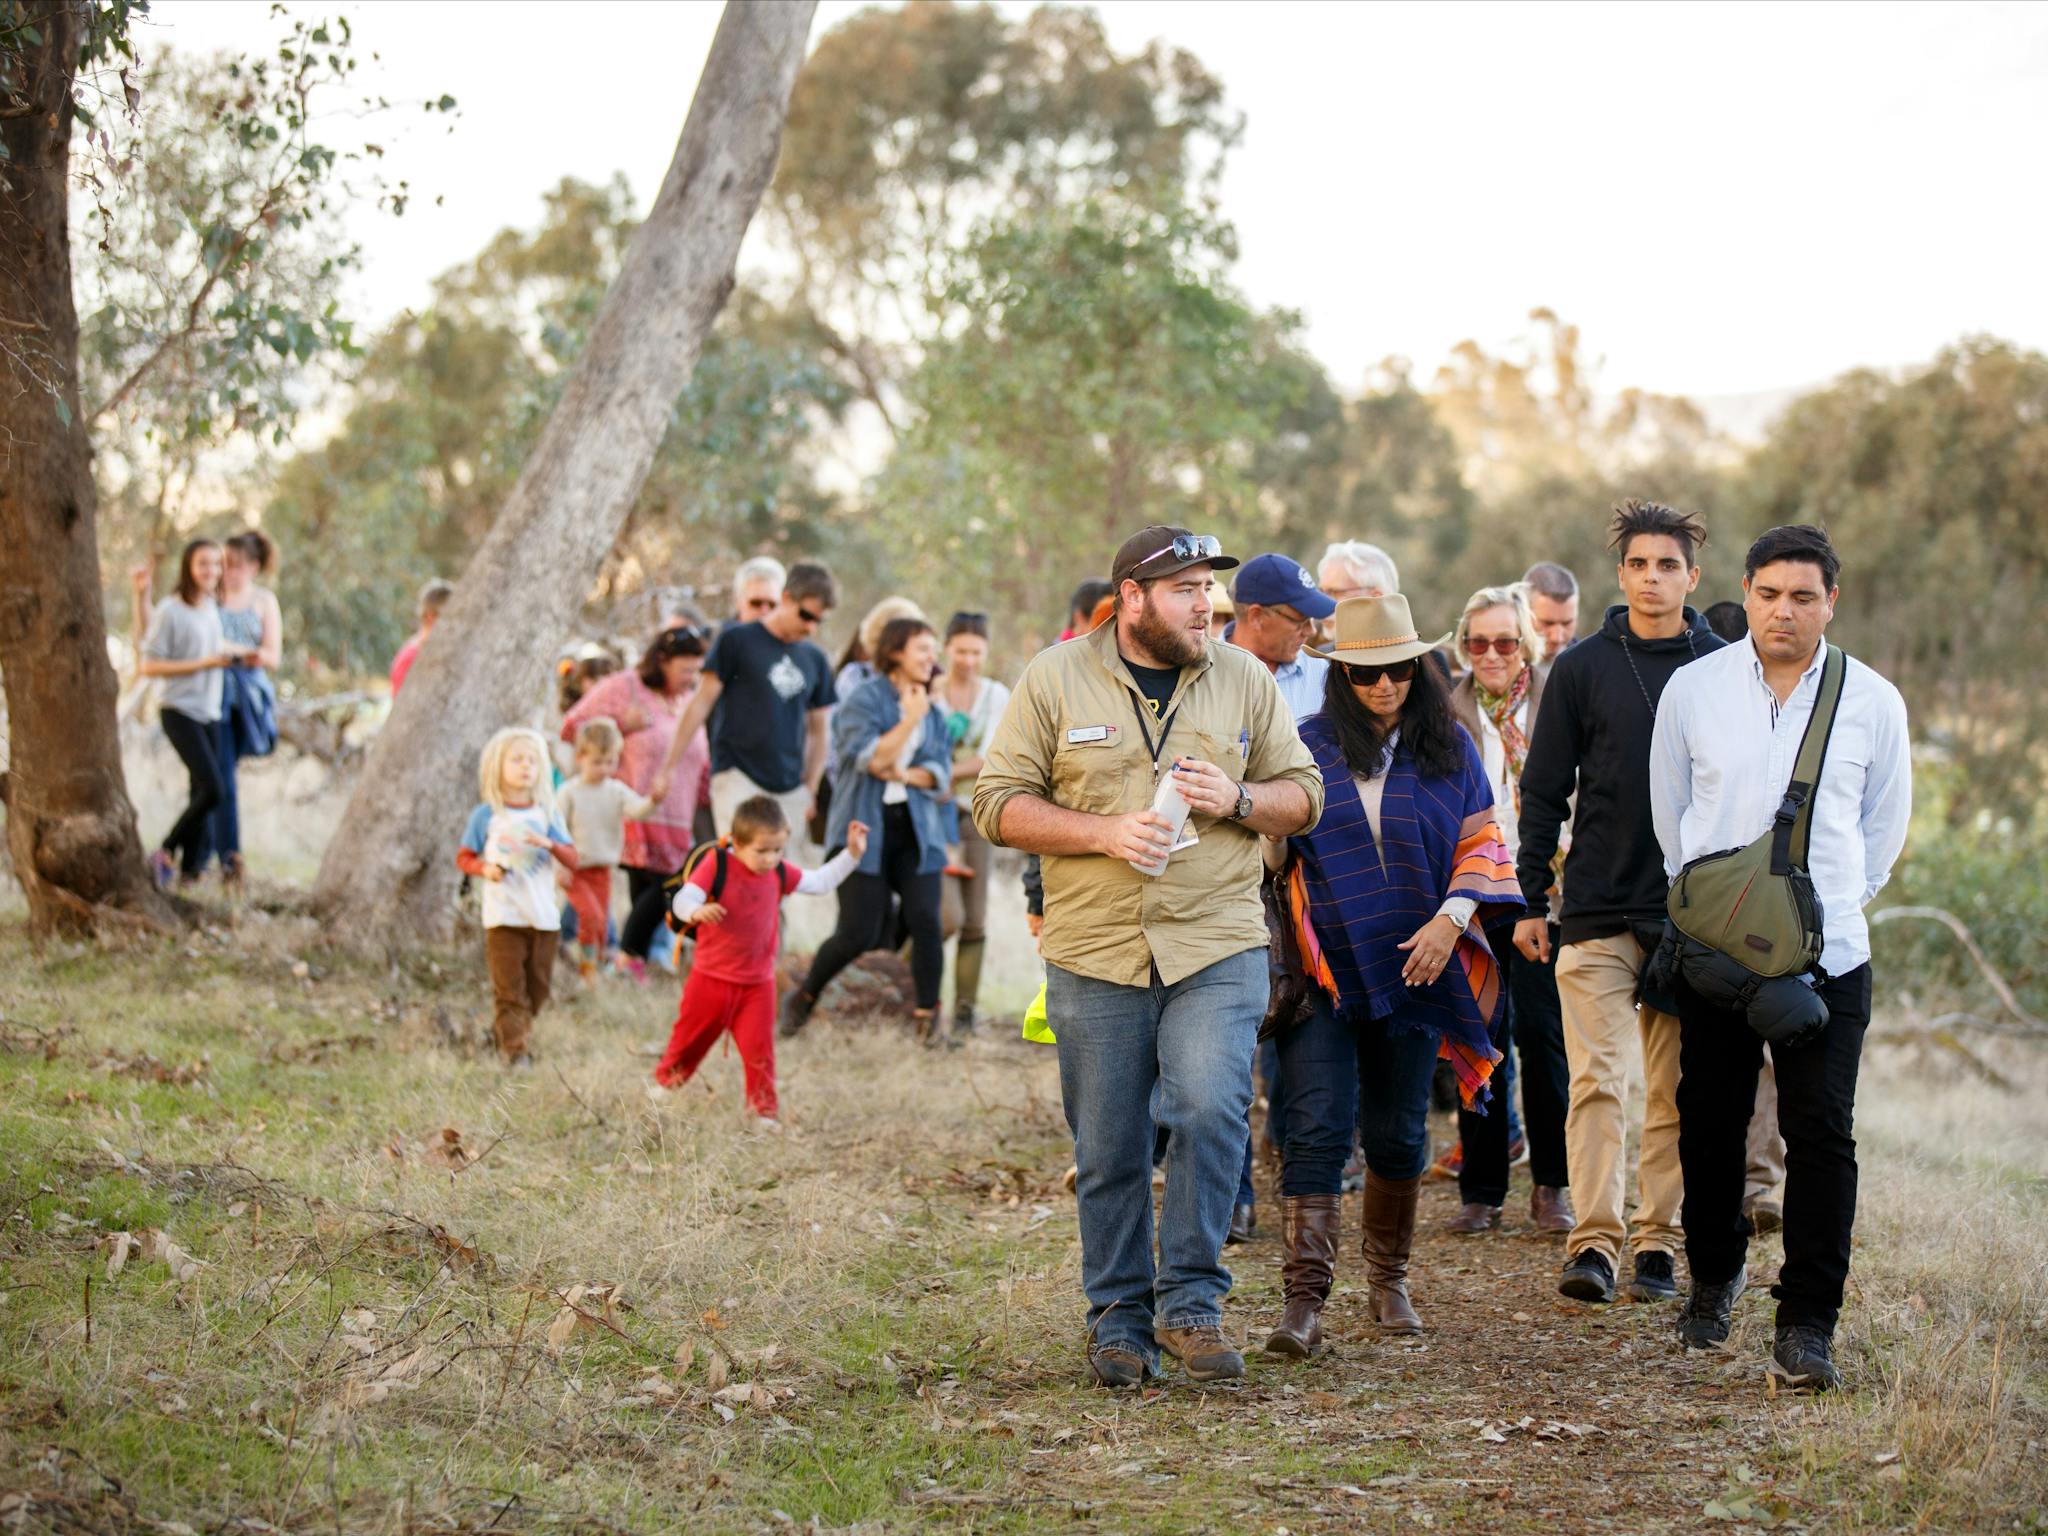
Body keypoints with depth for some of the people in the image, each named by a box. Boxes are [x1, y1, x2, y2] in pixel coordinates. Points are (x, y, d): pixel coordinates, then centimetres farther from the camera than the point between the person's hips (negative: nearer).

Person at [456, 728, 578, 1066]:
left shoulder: (545, 814, 7)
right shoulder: (486, 815, 0)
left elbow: (573, 861, 3)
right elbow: (464, 858, 4)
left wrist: (549, 844, -16)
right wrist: (484, 869, -17)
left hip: (543, 917, 3)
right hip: (503, 917, -3)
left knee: (538, 988, 10)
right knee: (509, 988, -7)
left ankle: (503, 1030, 30)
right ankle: (515, 1049, -6)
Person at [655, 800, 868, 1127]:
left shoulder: (779, 873, 0)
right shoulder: (717, 864, -17)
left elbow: (820, 883, 11)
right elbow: (684, 898, -25)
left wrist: (851, 854, 4)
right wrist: (697, 911, -48)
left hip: (758, 982, 3)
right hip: (712, 977, -3)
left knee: (759, 1048, -2)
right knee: (691, 1037, 14)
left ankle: (762, 1109, 10)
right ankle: (666, 1082, 39)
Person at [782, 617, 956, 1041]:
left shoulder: (931, 711, 13)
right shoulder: (864, 699, -5)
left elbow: (941, 771, 6)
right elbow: (869, 757, -16)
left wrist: (906, 775, -12)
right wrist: (910, 720, -16)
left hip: (916, 829, 5)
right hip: (866, 827, -5)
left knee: (926, 923, -11)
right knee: (857, 934, -7)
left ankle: (926, 1014, 2)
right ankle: (804, 997, 18)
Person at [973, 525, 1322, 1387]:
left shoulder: (1244, 680, 10)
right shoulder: (1055, 680, 3)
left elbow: (1303, 793, 14)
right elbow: (999, 802, 1)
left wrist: (1238, 800, -7)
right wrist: (1102, 833, -12)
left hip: (1217, 945, 0)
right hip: (1094, 952, 0)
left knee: (1211, 1108, -19)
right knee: (1108, 1153, 4)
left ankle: (1189, 1300, -6)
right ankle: (1119, 1319, 18)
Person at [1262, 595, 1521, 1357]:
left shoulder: (1449, 749, 6)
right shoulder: (1305, 747, 3)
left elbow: (1480, 844, 7)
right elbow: (1267, 849, 8)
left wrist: (1451, 919, -8)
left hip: (1411, 972, 2)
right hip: (1321, 975, -2)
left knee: (1398, 1135, 9)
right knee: (1314, 1129, -11)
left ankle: (1389, 1279, 25)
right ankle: (1304, 1299, -14)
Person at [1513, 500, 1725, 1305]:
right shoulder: (1583, 668, 2)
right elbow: (1544, 792, 5)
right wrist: (1531, 901, 2)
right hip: (1597, 911, -1)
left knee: (1677, 1090, 6)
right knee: (1597, 1080, -8)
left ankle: (1658, 1240, 13)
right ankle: (1594, 1240, -9)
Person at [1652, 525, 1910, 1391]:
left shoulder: (1873, 702, 2)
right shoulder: (1694, 689, 3)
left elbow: (1885, 824, 15)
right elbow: (1669, 807, 15)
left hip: (1827, 956, -1)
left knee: (1821, 1133, -7)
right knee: (1709, 1124, 10)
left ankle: (1807, 1324, -3)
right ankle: (1714, 1273, 33)